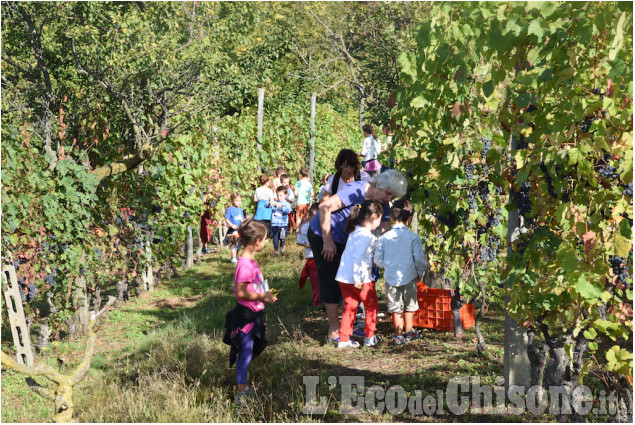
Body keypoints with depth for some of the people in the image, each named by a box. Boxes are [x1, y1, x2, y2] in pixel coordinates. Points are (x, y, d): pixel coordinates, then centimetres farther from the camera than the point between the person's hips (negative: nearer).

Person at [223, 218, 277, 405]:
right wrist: (262, 297, -22)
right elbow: (240, 293, -26)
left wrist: (265, 293, 14)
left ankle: (244, 388, 31)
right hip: (245, 315, -10)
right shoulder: (245, 264, -24)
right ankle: (241, 394, 5)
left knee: (248, 352, 18)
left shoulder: (251, 261, 9)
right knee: (245, 353, -3)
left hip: (253, 314, 10)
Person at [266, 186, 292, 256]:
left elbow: (288, 211, -16)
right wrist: (269, 204, -23)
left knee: (282, 238, -6)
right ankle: (276, 250, 20)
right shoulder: (274, 202, 8)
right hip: (274, 224, 2)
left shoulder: (287, 204, 2)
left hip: (283, 224, -2)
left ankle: (282, 246, 23)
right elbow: (266, 206, 0)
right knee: (275, 238, 5)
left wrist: (281, 206, -30)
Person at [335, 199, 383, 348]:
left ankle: (343, 339, 10)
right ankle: (370, 337, 19)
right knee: (371, 306, 12)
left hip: (344, 277, 8)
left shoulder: (356, 231, 10)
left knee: (349, 307, 12)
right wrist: (358, 279, -23)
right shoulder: (365, 235, -18)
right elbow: (357, 257, -24)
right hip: (362, 279, -8)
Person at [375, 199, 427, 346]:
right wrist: (421, 272, 10)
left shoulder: (384, 238, -4)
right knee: (409, 306, 16)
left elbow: (379, 260, 0)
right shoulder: (413, 237, -10)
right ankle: (409, 332, 26)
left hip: (391, 277, 1)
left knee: (396, 308, 8)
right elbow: (419, 259, -9)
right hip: (409, 277, -1)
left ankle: (398, 335, 10)